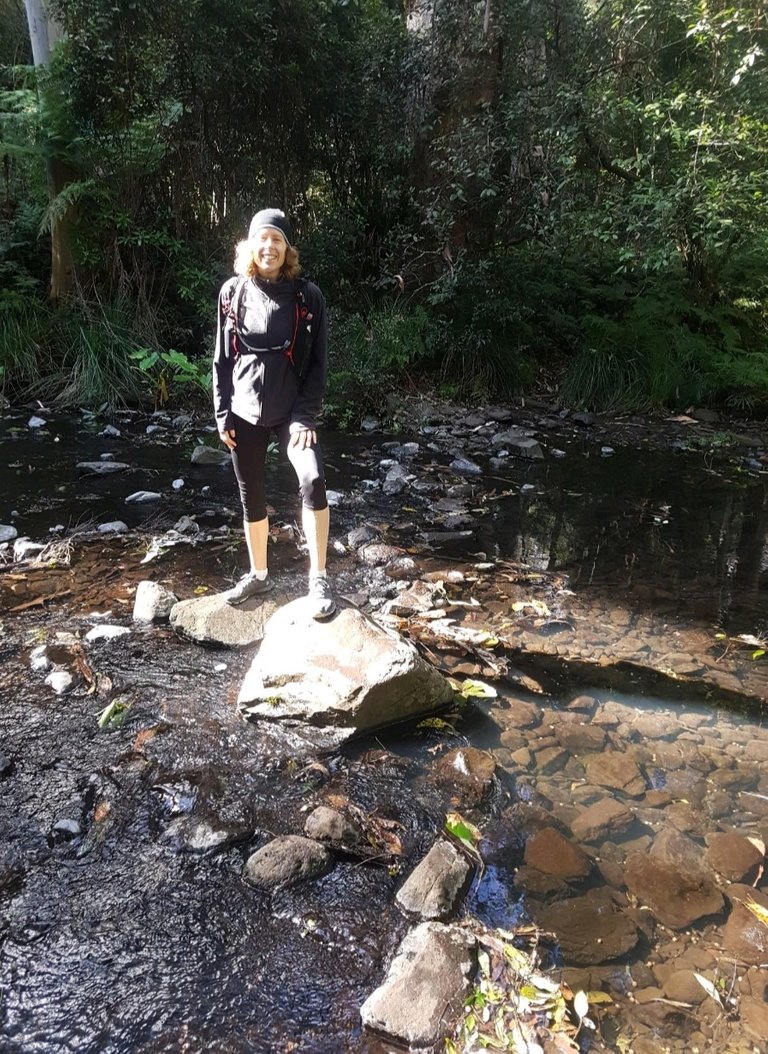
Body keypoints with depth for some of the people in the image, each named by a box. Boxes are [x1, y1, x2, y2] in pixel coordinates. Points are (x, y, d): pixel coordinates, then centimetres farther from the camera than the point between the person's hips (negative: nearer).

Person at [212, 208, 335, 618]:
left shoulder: (307, 297, -3)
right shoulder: (233, 292, 3)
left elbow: (318, 362, -4)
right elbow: (222, 358, 7)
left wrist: (306, 416, -13)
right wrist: (222, 414, 1)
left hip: (291, 412, -2)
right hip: (244, 414, 3)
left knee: (313, 481, -24)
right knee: (251, 496, 10)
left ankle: (318, 579, -13)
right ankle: (258, 575, 29)